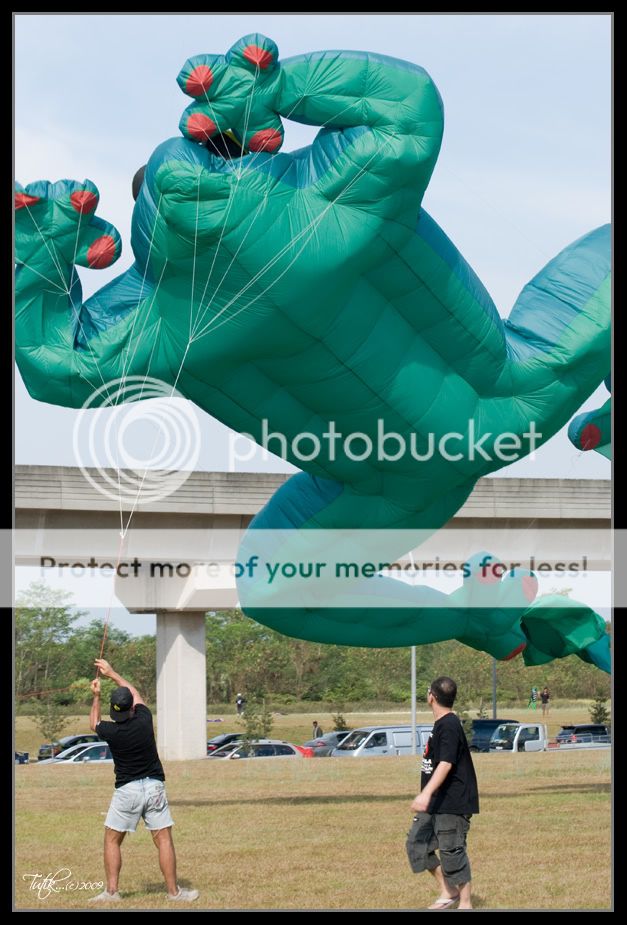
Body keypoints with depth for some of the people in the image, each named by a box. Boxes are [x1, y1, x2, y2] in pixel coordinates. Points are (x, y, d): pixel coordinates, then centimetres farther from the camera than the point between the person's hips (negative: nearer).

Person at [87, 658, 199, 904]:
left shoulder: (111, 731, -12)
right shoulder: (144, 720, -7)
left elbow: (94, 724, 15)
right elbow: (135, 693, 14)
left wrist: (96, 696, 24)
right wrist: (112, 673, 25)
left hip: (126, 790, -2)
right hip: (154, 787, 2)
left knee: (112, 840, 11)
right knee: (163, 839, 3)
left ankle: (111, 891, 7)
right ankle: (173, 891, 2)